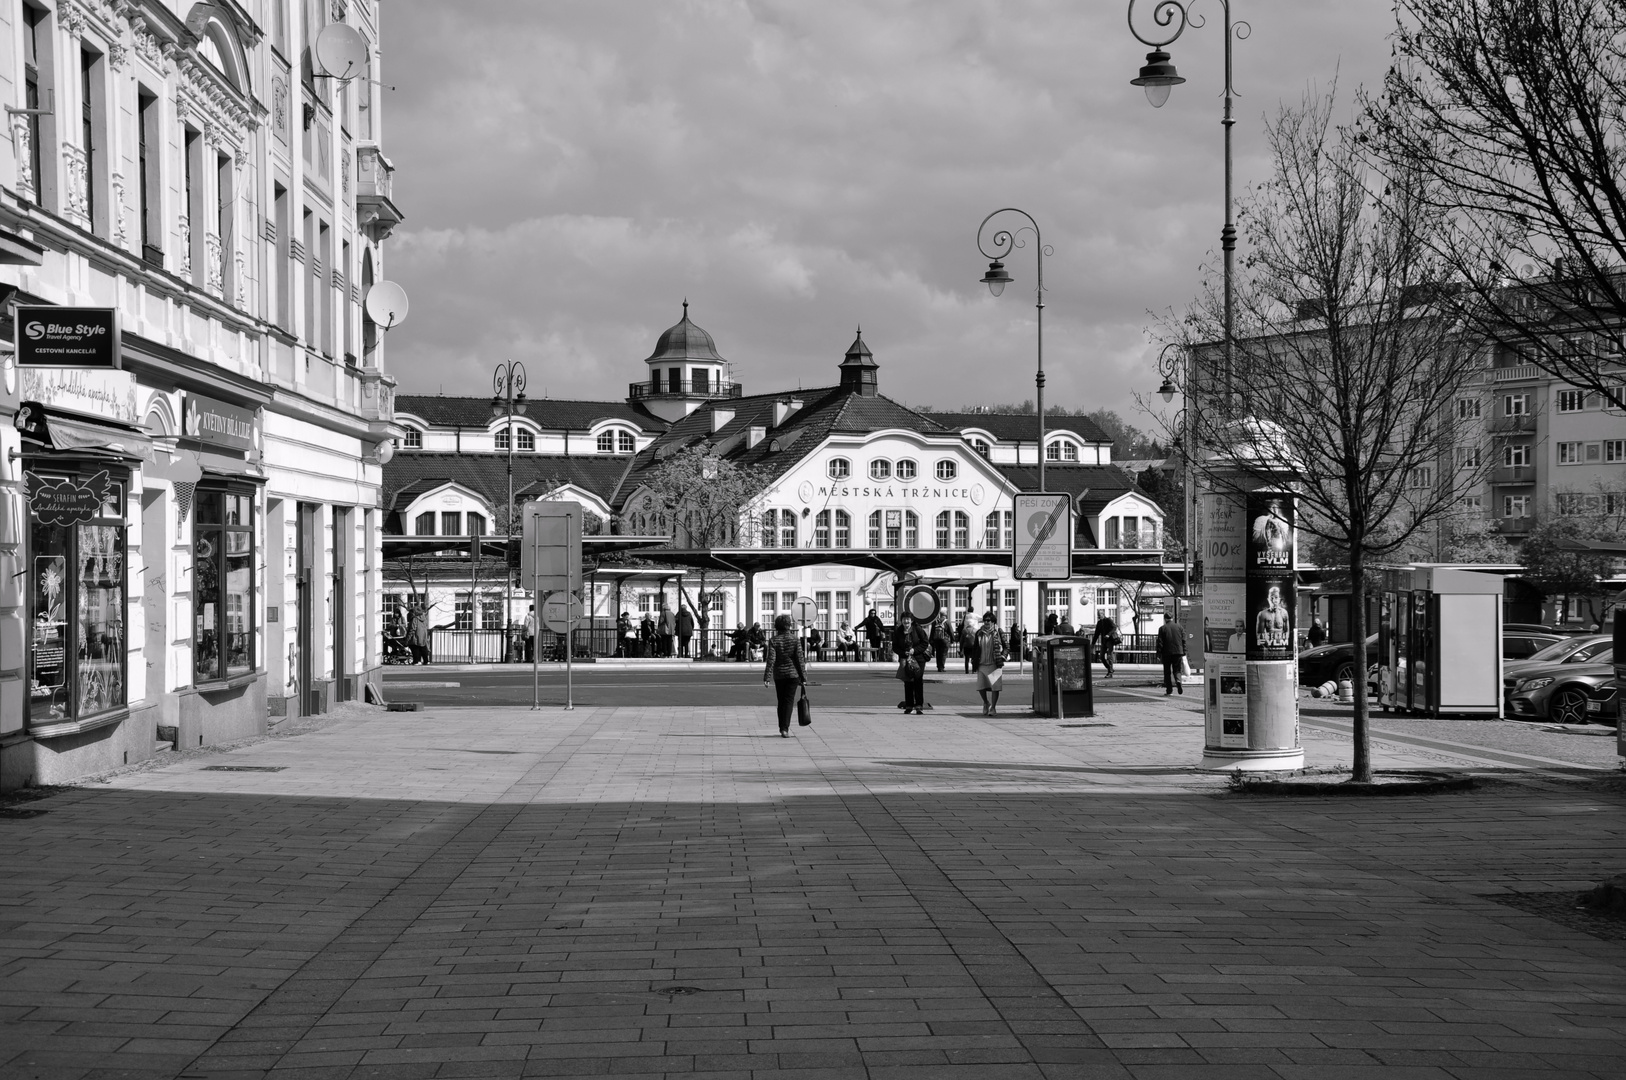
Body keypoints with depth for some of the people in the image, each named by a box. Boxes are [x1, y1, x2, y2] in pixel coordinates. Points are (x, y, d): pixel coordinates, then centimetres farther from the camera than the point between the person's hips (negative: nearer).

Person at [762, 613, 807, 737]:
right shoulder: (795, 640, -5)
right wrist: (803, 678, 0)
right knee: (789, 701, 0)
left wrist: (767, 677, -9)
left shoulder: (773, 640, -4)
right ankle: (785, 729, -12)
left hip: (778, 675, 1)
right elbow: (799, 660, -5)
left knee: (781, 701, 15)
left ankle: (782, 728, 23)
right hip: (793, 674, -1)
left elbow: (770, 660, -10)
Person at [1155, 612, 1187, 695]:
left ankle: (1169, 690, 5)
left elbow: (1160, 642, -5)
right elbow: (1183, 640, 5)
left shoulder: (1162, 628, -4)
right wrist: (1184, 653, 9)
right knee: (1176, 670, 10)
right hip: (1178, 652, 2)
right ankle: (1178, 682, -18)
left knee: (1167, 672, 7)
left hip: (1166, 653, -2)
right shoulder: (1179, 626, 5)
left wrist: (1159, 654, 0)